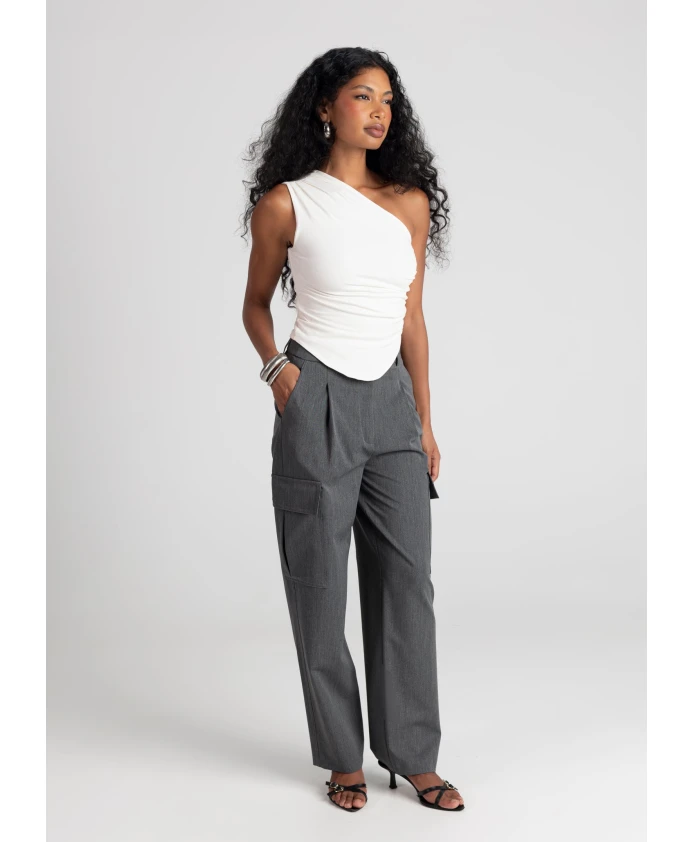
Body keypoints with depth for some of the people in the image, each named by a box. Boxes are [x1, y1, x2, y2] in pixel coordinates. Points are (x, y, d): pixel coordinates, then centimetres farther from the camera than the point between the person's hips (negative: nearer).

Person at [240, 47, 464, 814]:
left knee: (407, 577, 3)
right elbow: (256, 305, 10)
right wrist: (275, 366, -9)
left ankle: (414, 755, 17)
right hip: (318, 403, -3)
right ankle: (342, 758, 18)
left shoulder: (411, 202, 8)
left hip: (392, 403, 4)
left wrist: (425, 422, 11)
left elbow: (412, 319, 12)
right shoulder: (286, 203, -2)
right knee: (321, 583, 3)